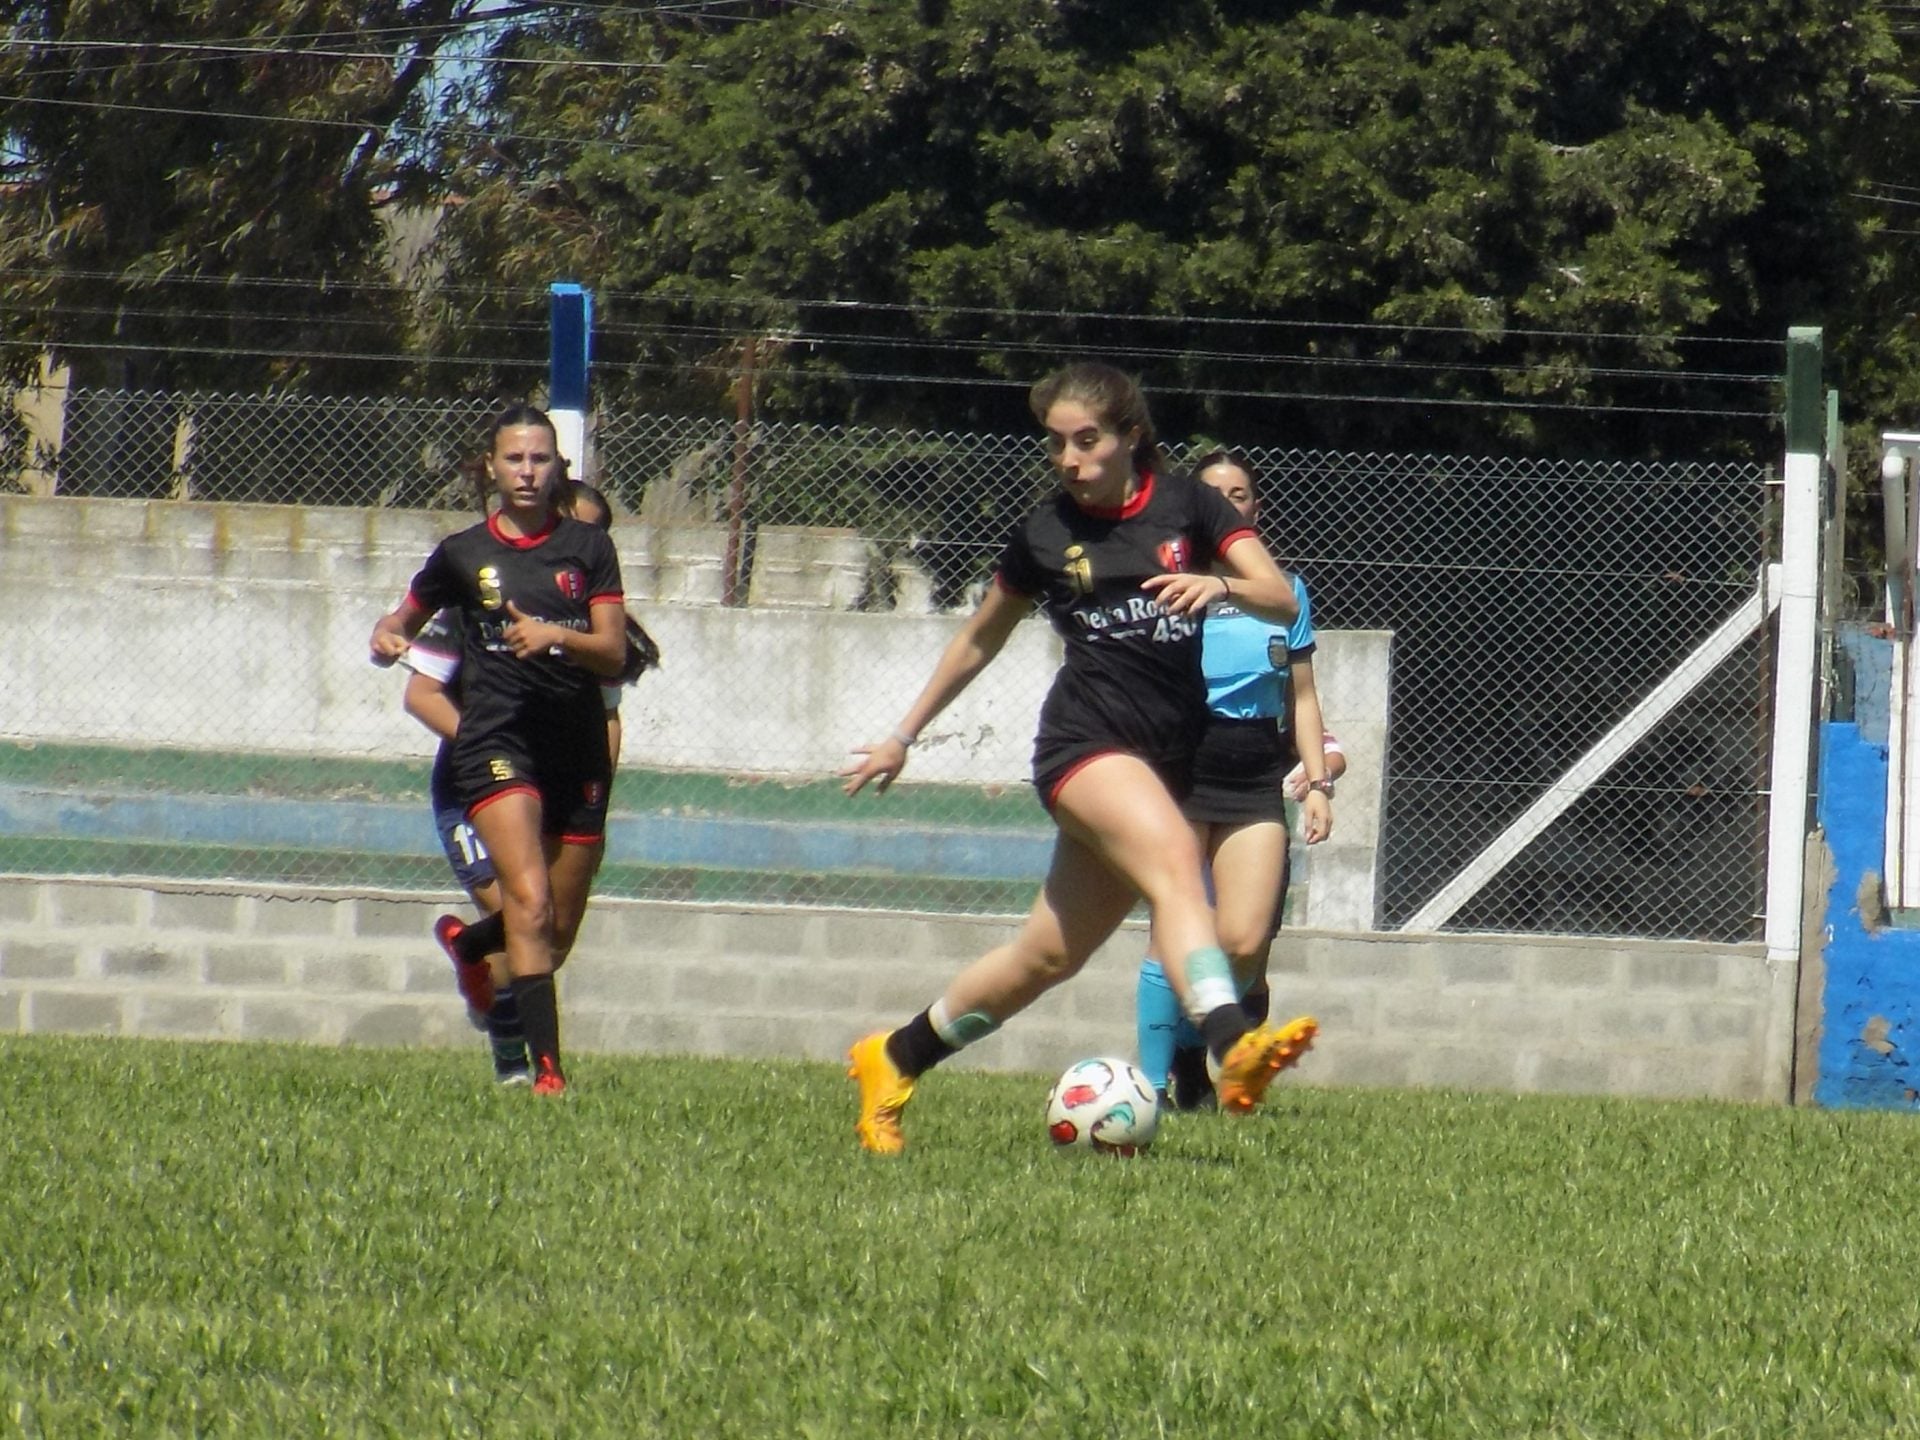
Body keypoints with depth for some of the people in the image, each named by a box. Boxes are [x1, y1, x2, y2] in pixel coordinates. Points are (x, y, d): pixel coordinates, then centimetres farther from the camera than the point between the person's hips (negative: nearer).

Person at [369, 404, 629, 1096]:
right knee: (530, 903, -23)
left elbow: (614, 653, -1)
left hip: (579, 751, 3)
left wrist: (555, 636, -21)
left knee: (559, 932, 13)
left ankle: (472, 945, 47)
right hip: (497, 744, -3)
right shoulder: (463, 553, 6)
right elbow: (406, 617, 21)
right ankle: (546, 1070, -28)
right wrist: (387, 637, -3)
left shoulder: (589, 547, 6)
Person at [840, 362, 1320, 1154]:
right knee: (1175, 862, -32)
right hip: (1085, 738, -3)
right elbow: (978, 641, 20)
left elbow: (1283, 599, -2)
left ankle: (893, 1058, 24)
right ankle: (1232, 1045, -52)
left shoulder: (1187, 505, 6)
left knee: (1051, 954, 6)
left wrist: (1222, 585, -24)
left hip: (1167, 755, 3)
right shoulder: (1044, 533, 6)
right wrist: (903, 737, 25)